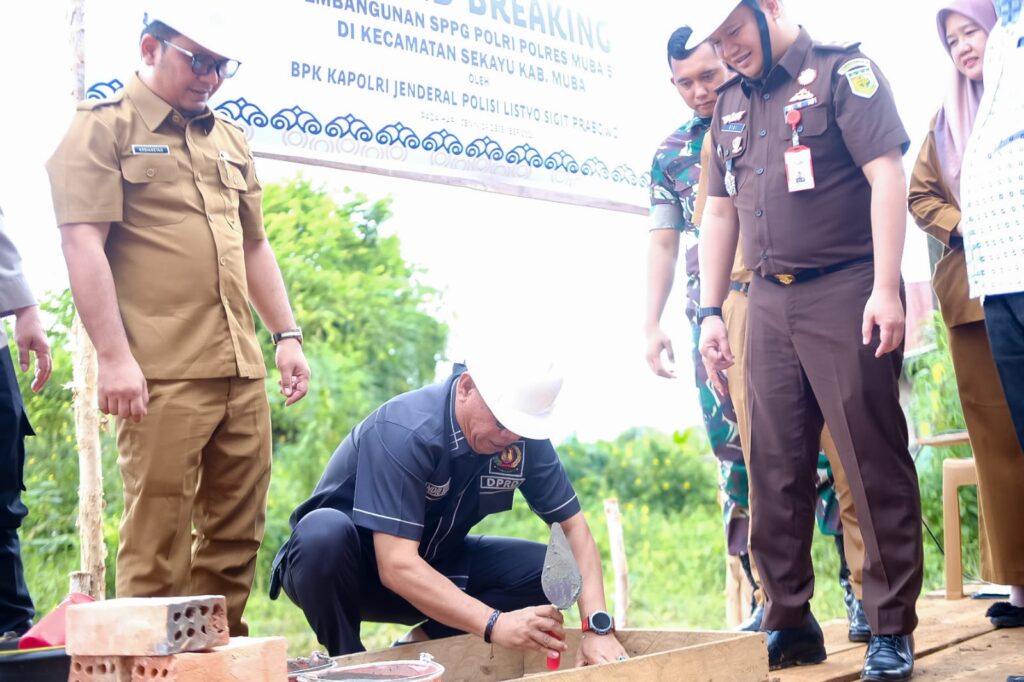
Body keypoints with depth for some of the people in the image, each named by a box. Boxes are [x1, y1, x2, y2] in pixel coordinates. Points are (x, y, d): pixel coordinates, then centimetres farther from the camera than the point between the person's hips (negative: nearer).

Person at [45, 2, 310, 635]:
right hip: (161, 373, -7)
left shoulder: (230, 140, 22)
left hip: (243, 370, 7)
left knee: (239, 531, 8)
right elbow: (83, 242, -8)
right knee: (159, 537, -4)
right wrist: (114, 356, -16)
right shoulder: (105, 127, 1)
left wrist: (288, 334, 17)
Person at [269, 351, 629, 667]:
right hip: (347, 565, -5)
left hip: (432, 567, 5)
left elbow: (573, 526, -10)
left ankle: (421, 644, -4)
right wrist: (495, 624, -47)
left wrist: (597, 627, -25)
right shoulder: (404, 430, -32)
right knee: (324, 531, -39)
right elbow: (396, 566, -38)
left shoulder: (525, 437, -14)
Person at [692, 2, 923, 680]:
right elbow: (720, 213, 19)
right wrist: (711, 311, 13)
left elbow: (887, 176, -11)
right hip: (770, 303, 6)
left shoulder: (842, 72, -3)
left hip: (847, 293, -6)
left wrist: (886, 289, -19)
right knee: (774, 471, 6)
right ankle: (790, 624, 17)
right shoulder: (731, 104, 16)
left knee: (874, 462, -3)